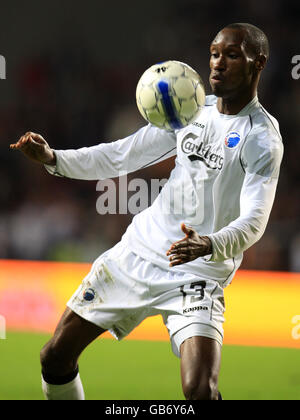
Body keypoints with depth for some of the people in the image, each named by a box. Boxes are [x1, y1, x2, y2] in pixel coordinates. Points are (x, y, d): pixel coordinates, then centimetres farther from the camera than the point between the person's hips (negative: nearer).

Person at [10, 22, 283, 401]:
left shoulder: (262, 139, -13)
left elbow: (253, 223, -23)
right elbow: (121, 157, 11)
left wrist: (208, 245, -44)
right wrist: (53, 158, -3)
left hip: (198, 275, -6)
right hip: (137, 251, 6)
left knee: (200, 392, -25)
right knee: (55, 357, 7)